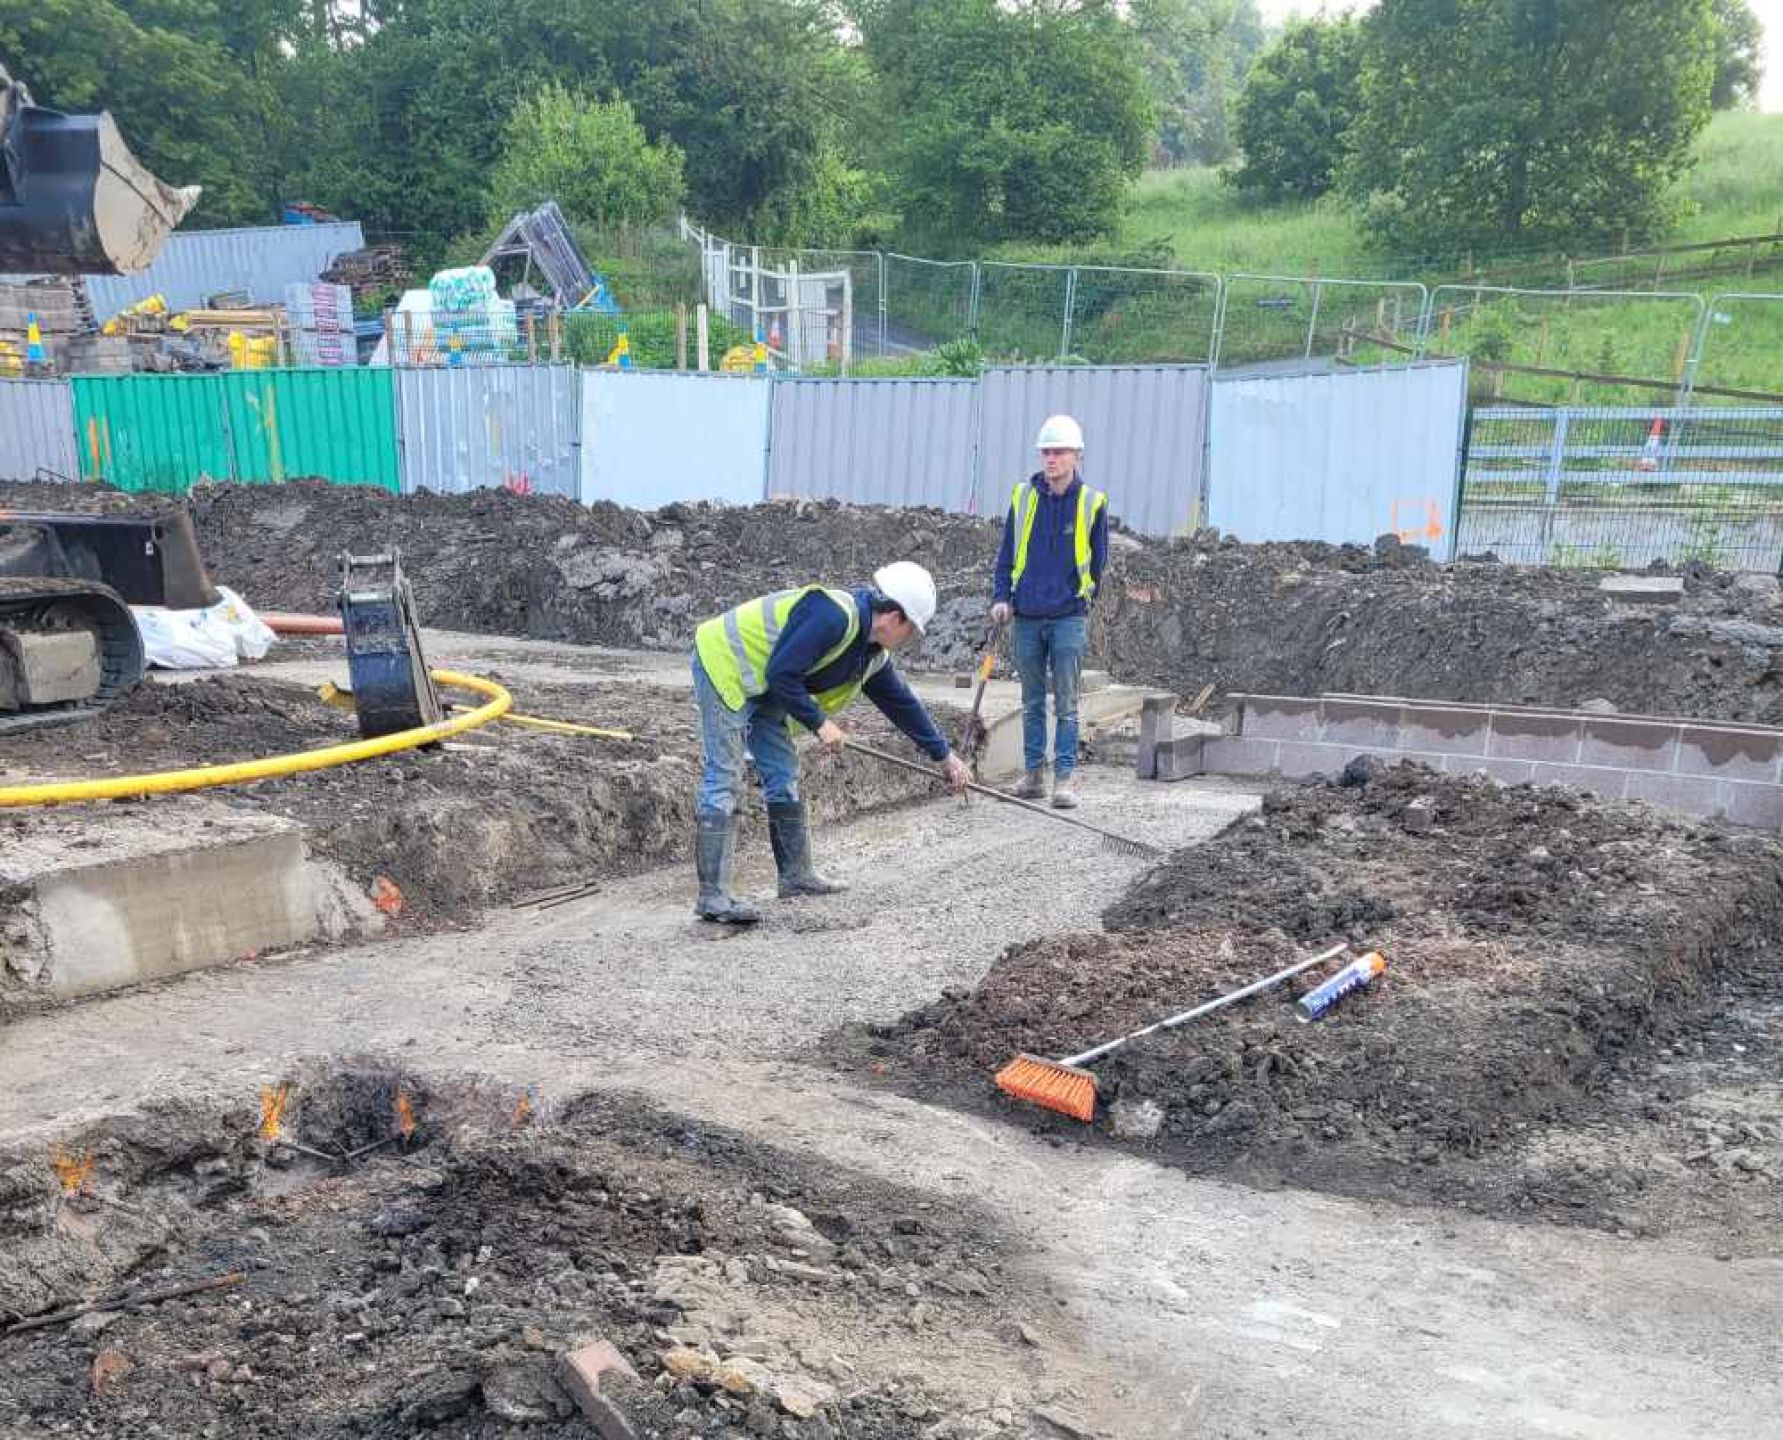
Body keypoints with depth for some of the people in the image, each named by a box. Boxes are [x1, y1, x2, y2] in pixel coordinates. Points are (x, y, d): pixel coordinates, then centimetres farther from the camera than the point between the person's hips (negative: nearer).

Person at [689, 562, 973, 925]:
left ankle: (796, 875, 22)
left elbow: (902, 704, 16)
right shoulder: (834, 617, -26)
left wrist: (944, 756, 21)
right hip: (723, 664, -10)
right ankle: (713, 897, -13)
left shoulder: (873, 655, 5)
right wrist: (820, 722, -18)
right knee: (725, 780, -13)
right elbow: (781, 674, -28)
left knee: (783, 774, 12)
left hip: (760, 686, 10)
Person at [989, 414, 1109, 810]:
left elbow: (1097, 562, 8)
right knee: (1032, 702, 9)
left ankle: (1066, 777, 1)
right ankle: (1034, 773, 16)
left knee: (1066, 703, -3)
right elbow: (1007, 554, 12)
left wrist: (1080, 601, 7)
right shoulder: (1022, 497, 5)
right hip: (1026, 616, 3)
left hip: (1069, 617, -3)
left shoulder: (1092, 503, 0)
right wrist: (1001, 597, 2)